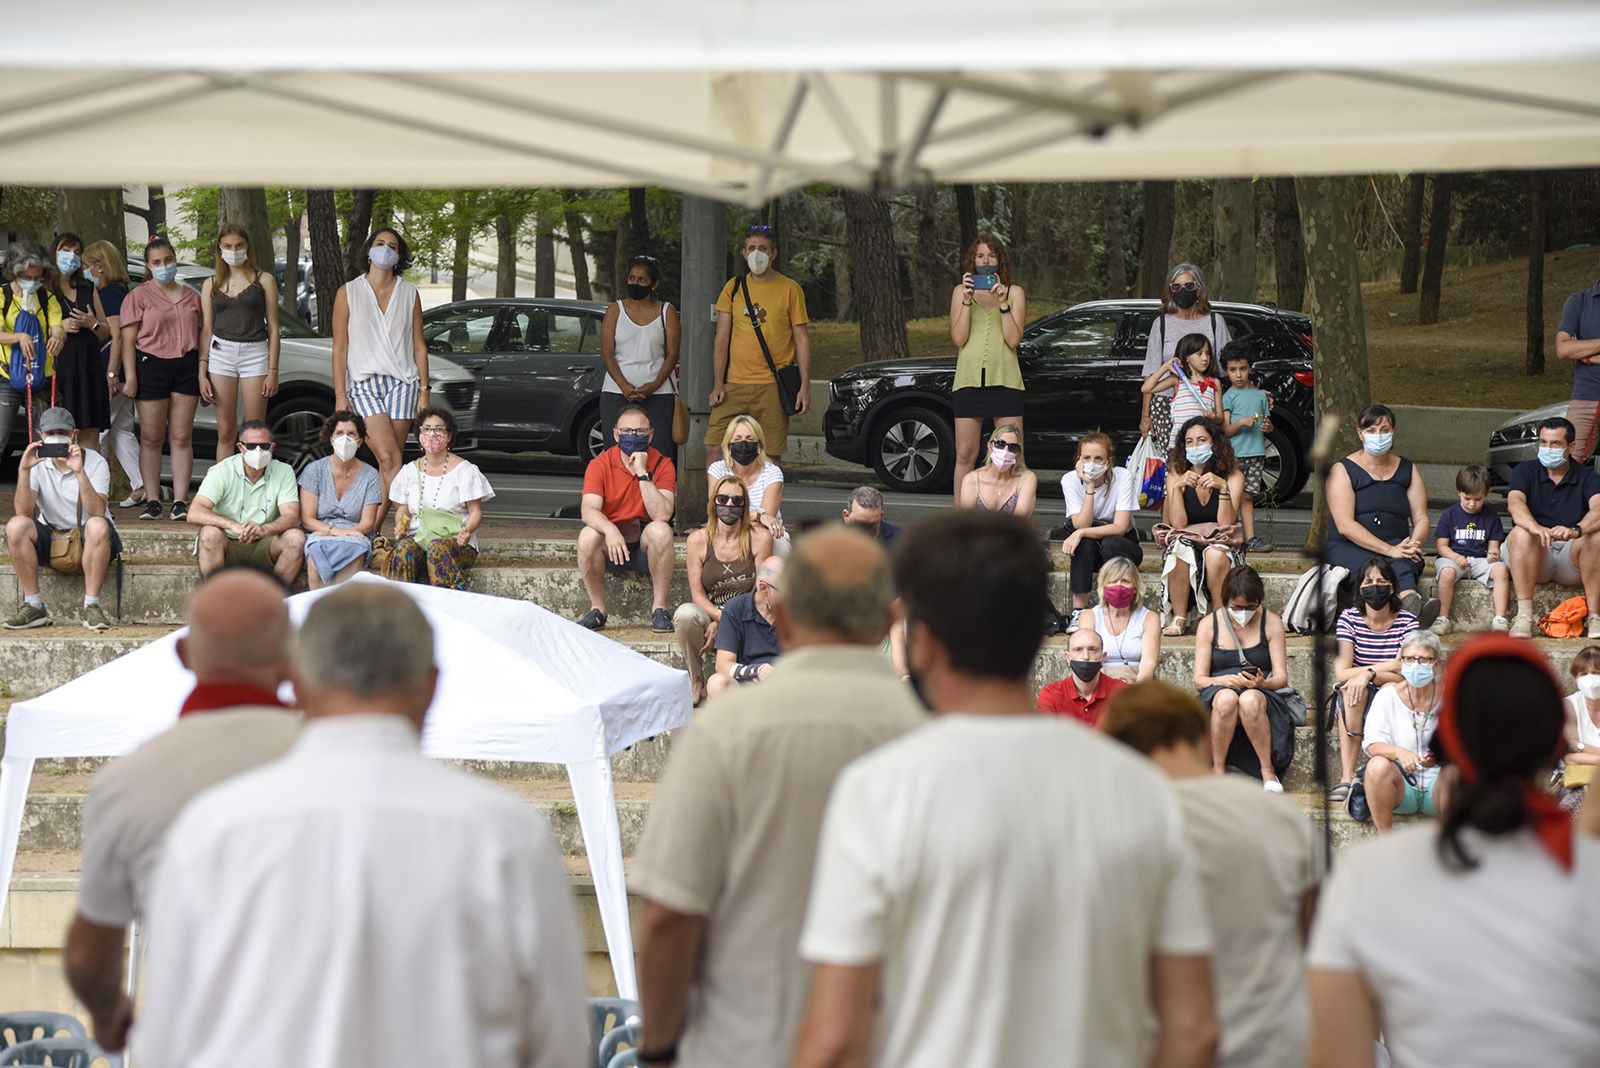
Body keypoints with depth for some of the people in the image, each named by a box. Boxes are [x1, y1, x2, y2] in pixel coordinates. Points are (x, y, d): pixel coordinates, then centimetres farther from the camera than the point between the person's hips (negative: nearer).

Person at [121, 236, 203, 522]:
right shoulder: (139, 296, 4)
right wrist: (130, 377, -10)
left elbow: (200, 335, 19)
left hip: (186, 367, 3)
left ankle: (180, 501, -1)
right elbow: (128, 340, -1)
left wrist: (203, 374, 12)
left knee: (182, 437, -1)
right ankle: (152, 501, 1)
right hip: (152, 366, -3)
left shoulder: (191, 296, 16)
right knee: (151, 438, -2)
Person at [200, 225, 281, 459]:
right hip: (221, 354, 2)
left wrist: (273, 371, -3)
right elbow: (206, 331, 10)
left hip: (255, 353, -2)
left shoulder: (263, 280, 6)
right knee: (225, 433, 2)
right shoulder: (211, 284, 12)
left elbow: (273, 328, 4)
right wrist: (202, 374, 2)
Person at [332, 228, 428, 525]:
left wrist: (424, 391, 5)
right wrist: (340, 396, -3)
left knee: (391, 461, -3)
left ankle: (373, 527, 0)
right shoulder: (348, 292, 5)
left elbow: (419, 345, 12)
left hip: (402, 383, 2)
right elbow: (339, 348, 3)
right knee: (389, 458, -17)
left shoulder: (408, 293, 11)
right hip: (364, 385, -2)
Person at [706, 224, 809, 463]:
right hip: (734, 385, 2)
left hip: (773, 388, -2)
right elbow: (721, 339, 10)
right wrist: (718, 384, 1)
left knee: (770, 455, -1)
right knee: (714, 448, -8)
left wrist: (805, 387, -5)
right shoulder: (734, 287, 10)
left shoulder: (790, 289, 3)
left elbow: (802, 340, 3)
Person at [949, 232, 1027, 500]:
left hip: (1004, 380, -1)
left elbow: (1014, 340, -2)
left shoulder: (1015, 293, 9)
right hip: (969, 379, 1)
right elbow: (958, 338, 0)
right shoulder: (960, 292, 11)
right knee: (965, 455, 1)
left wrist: (1003, 304, -10)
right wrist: (967, 301, -10)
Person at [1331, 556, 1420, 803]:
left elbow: (1407, 677, -14)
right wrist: (1388, 667, -15)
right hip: (1356, 702, 0)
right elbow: (1341, 673, -13)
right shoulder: (1349, 619, -1)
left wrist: (1369, 674, -29)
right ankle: (1347, 778, -38)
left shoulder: (1408, 622, -3)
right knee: (1351, 688, -33)